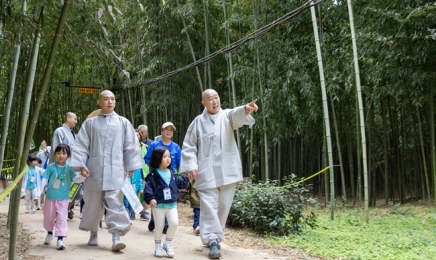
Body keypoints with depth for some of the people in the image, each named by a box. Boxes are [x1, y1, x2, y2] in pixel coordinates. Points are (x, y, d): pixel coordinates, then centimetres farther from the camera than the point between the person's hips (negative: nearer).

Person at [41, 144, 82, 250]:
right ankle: (49, 233, 42)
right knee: (49, 217, 16)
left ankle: (60, 239, -2)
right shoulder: (50, 167, -3)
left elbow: (76, 178, -8)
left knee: (62, 218, -6)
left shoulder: (69, 168, -3)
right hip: (50, 198, 1)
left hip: (63, 199, -1)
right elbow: (45, 180, -1)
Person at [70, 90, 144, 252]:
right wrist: (81, 165, -7)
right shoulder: (90, 123, 6)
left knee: (115, 205, -7)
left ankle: (116, 238, -7)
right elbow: (81, 145, 4)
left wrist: (130, 167, 2)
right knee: (93, 204, 11)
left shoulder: (123, 123, 6)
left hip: (115, 173, -1)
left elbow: (131, 147, 7)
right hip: (94, 172, 1)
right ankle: (93, 234, 30)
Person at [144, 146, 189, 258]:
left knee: (174, 223, -8)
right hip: (158, 205, -4)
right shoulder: (153, 175, -8)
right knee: (159, 226, 5)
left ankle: (168, 244, 12)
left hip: (171, 204, 4)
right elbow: (148, 187, -15)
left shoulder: (172, 172, 9)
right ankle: (158, 247, 22)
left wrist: (187, 178, 9)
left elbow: (180, 183, 19)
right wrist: (150, 198, -27)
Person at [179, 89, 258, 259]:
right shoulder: (198, 122, 6)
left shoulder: (227, 116, 5)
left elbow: (237, 115, -19)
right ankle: (213, 241, -6)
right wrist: (191, 166, -7)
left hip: (227, 171, 2)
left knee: (223, 206, 9)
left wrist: (246, 109, -42)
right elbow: (189, 146, 7)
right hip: (207, 173, -1)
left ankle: (214, 237, 25)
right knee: (209, 206, -9)